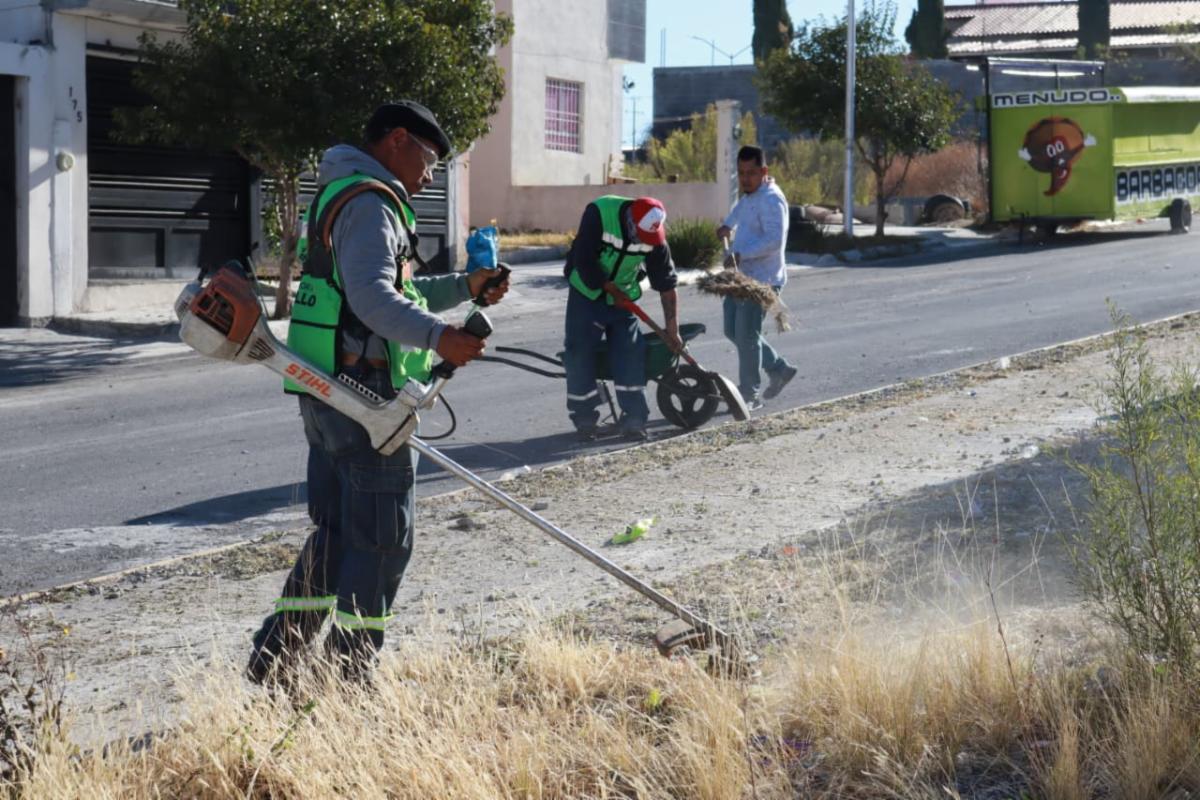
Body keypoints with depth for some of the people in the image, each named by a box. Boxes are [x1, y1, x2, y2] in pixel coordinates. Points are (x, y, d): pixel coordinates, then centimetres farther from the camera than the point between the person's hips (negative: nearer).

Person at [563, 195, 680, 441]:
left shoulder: (653, 233, -16)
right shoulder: (598, 212, -27)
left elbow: (666, 282, -10)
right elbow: (584, 262, -26)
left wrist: (672, 327, -10)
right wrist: (612, 290, -20)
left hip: (622, 297, 2)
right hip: (587, 292, -2)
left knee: (631, 353, -7)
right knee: (580, 353, -6)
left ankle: (634, 418, -4)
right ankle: (584, 419, 3)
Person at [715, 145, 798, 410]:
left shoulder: (771, 200, -17)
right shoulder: (749, 194, 14)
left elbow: (774, 240, -28)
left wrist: (740, 254, -31)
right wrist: (727, 225, 30)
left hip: (761, 279, -10)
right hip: (742, 277, 10)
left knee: (746, 335, -9)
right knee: (733, 330, 14)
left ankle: (749, 394, -1)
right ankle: (779, 369, 26)